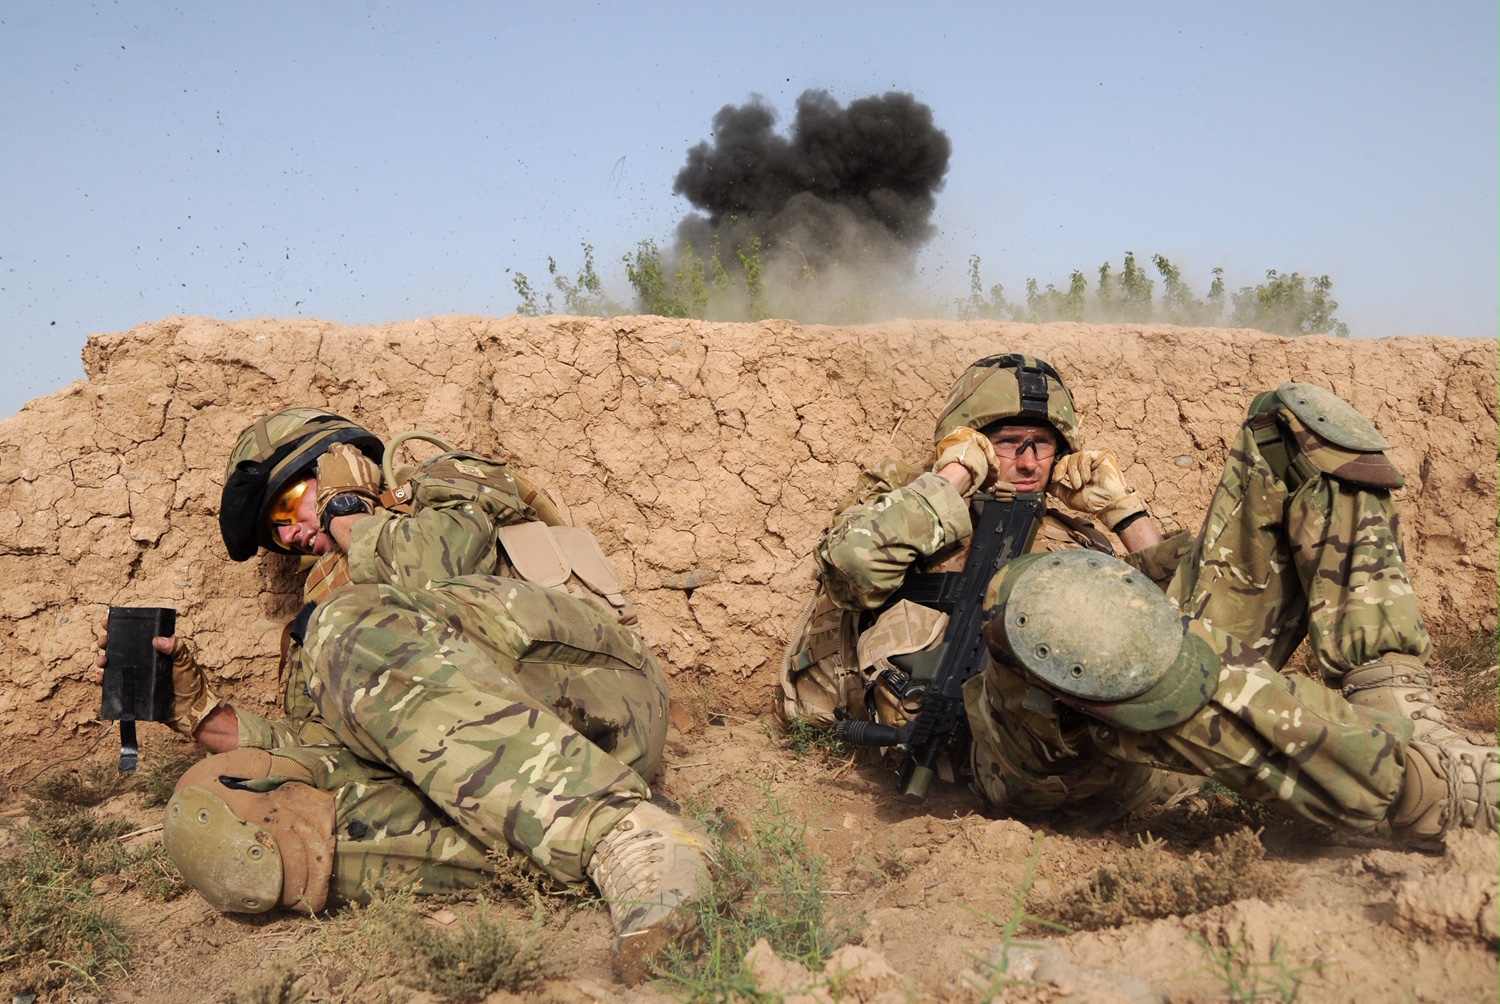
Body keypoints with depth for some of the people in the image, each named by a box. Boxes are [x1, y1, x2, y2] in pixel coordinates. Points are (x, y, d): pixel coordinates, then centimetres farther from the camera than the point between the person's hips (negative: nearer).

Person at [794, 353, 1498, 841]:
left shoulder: (1068, 531, 40)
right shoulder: (910, 514, 27)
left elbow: (1184, 592, 27)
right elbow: (848, 564, 1)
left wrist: (1121, 507, 22)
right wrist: (957, 473, 10)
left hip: (1155, 741, 5)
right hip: (1036, 750, -5)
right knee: (1057, 600, -45)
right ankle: (1423, 791, -40)